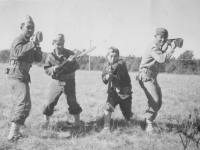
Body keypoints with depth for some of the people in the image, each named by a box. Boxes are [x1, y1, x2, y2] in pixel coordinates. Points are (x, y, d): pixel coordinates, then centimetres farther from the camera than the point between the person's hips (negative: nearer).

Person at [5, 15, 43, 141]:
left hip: (22, 76, 10)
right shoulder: (19, 40, -9)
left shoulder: (28, 43, 18)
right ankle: (13, 134, -23)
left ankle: (14, 131, 30)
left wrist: (37, 45, -6)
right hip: (18, 75, -10)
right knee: (24, 104, -19)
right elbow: (19, 52, -32)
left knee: (19, 103, 19)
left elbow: (38, 58, 9)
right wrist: (33, 44, -36)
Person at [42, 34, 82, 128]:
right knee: (50, 102, 1)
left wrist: (72, 62, -31)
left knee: (72, 102, 0)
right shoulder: (51, 56, -4)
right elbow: (46, 70, -3)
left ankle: (77, 121, 14)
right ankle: (45, 121, 17)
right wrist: (53, 69, -23)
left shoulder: (69, 53, -7)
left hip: (69, 82, -1)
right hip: (56, 82, 1)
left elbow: (76, 67, -9)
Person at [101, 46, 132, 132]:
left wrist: (113, 68, -60)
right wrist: (108, 75, -28)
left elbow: (118, 66, -37)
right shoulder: (106, 66, 1)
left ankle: (131, 125, 41)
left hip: (125, 92, -2)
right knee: (108, 108, -20)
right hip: (113, 91, 2)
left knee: (127, 112, 8)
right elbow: (104, 80, -5)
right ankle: (106, 128, -8)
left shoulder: (121, 62, -12)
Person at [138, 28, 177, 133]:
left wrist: (167, 46, 4)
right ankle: (148, 124, -16)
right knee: (154, 100, -21)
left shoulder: (159, 46, 17)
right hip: (146, 76, -10)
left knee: (158, 103, 12)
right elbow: (162, 59, -30)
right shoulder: (153, 47, -17)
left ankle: (147, 122, 20)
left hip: (152, 77, 10)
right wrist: (172, 48, -23)